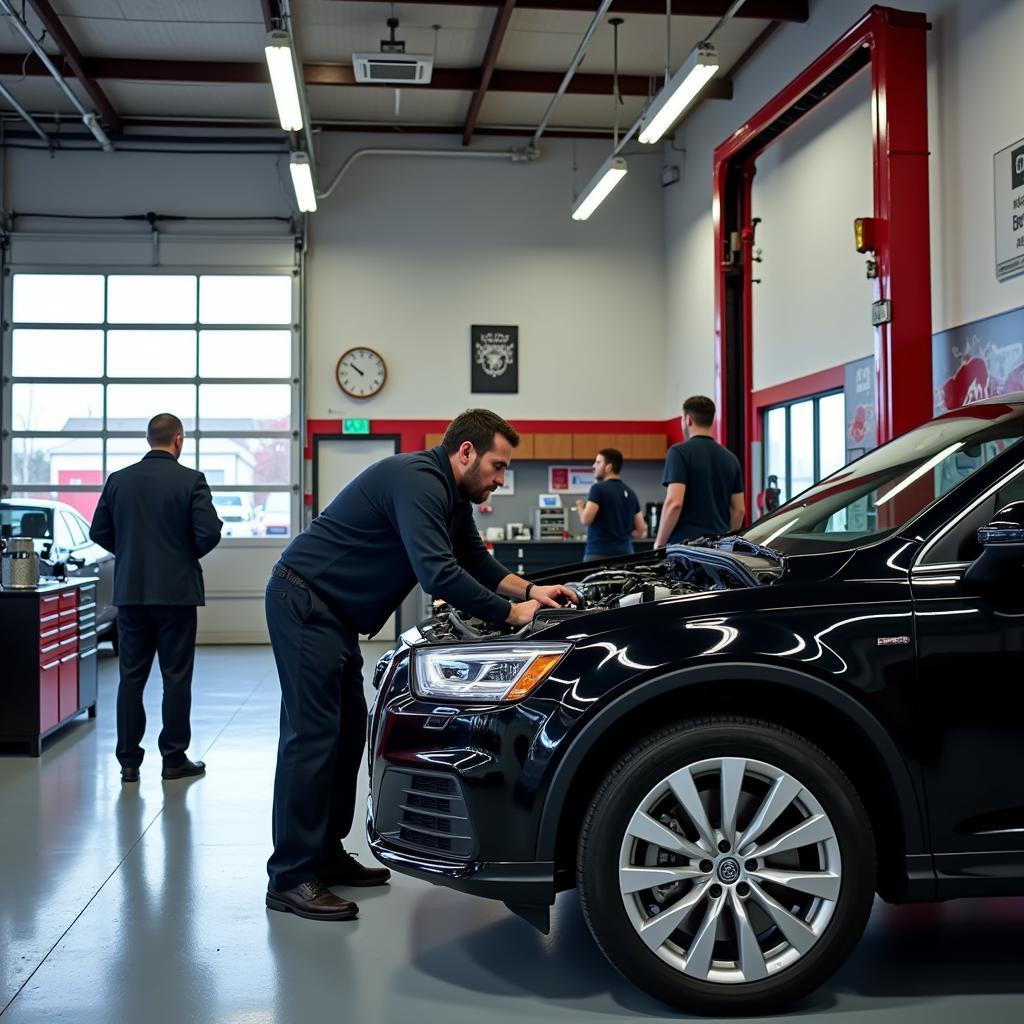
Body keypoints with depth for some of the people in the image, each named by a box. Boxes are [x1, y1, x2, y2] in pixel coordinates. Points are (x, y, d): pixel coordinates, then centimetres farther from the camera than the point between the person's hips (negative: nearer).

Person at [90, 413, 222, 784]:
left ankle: (129, 761, 11)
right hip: (176, 590, -3)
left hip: (130, 591, 4)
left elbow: (98, 531, 6)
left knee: (131, 676, 9)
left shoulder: (117, 480, 2)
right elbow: (209, 533, -14)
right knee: (176, 676, 4)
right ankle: (174, 758, 9)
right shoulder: (191, 481, -9)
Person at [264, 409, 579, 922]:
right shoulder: (418, 481, -22)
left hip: (332, 610, 11)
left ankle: (326, 854, 20)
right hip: (303, 600, -11)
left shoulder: (451, 495, 12)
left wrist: (529, 589, 3)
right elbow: (438, 574, -31)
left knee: (347, 729, 12)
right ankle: (290, 878, -6)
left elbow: (476, 561, 20)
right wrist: (511, 613, -22)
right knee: (312, 734, -11)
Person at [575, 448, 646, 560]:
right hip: (625, 554, 7)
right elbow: (641, 530, 15)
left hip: (599, 554, -7)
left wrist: (580, 507, 4)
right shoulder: (630, 492, 14)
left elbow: (586, 519, -16)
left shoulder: (598, 488, -7)